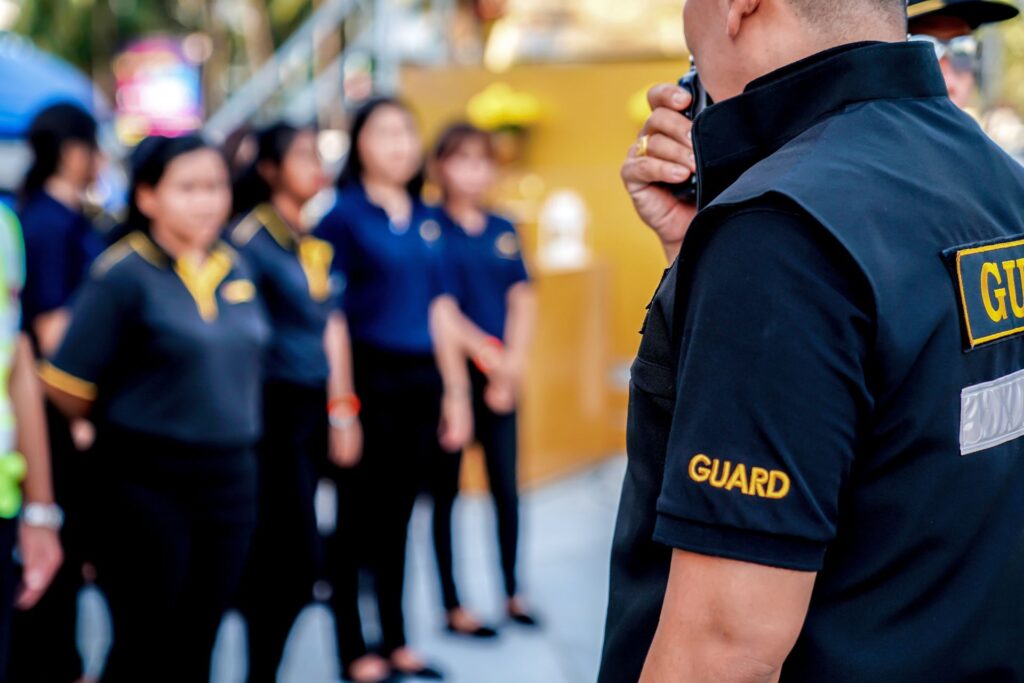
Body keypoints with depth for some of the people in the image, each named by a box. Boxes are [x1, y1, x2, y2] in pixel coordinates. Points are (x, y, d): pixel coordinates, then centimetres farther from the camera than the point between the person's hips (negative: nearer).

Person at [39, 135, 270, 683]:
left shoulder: (235, 270, 7)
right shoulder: (123, 274, -12)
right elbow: (68, 389, -12)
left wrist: (230, 430, 11)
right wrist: (120, 429, 3)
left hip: (230, 477, 6)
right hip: (147, 481, -5)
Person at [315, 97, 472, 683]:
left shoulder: (425, 218, 11)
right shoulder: (343, 214, -6)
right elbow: (332, 315, -10)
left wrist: (455, 390, 10)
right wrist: (342, 406, -15)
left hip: (420, 380, 6)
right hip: (369, 375, -5)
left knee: (399, 514, 14)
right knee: (359, 517, 3)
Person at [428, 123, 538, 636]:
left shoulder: (503, 230, 10)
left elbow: (523, 301, 7)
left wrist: (512, 363, -5)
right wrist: (485, 353, -12)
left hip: (501, 375, 5)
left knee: (506, 484, 9)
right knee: (447, 488, 3)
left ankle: (512, 594, 21)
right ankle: (453, 606, 10)